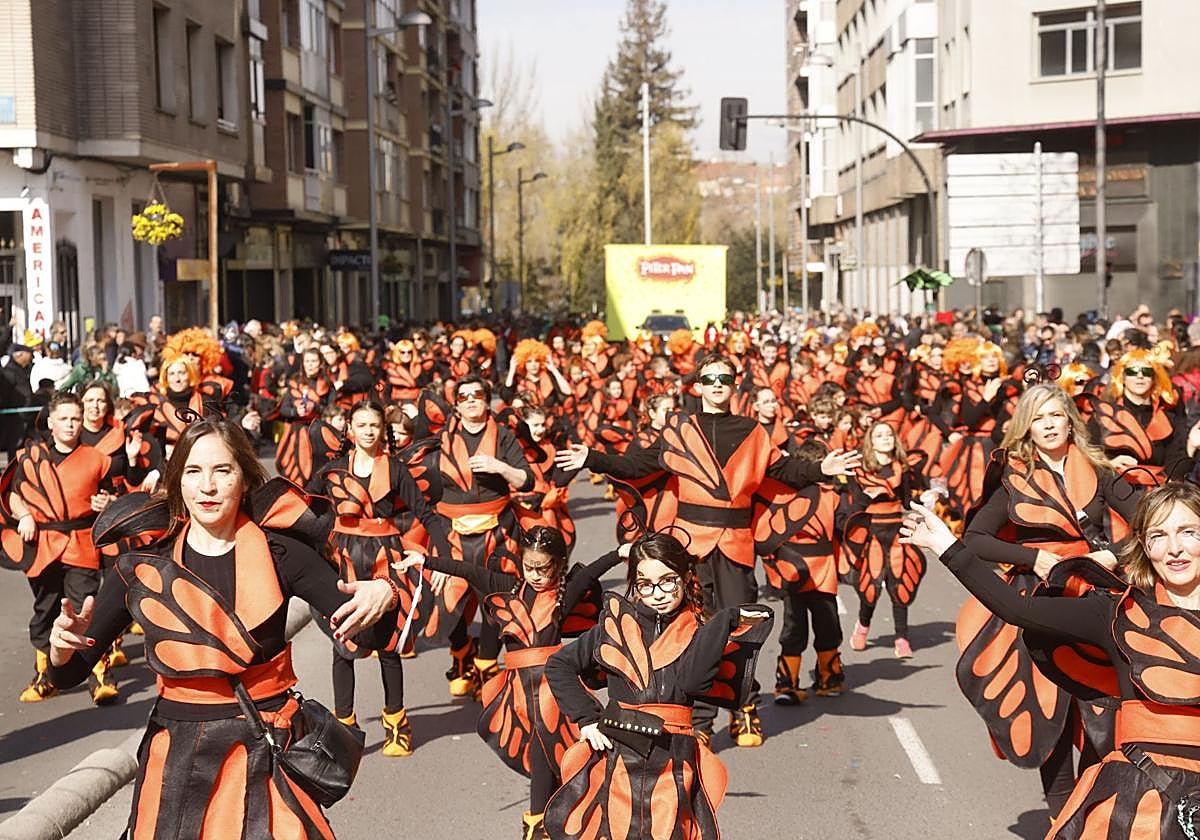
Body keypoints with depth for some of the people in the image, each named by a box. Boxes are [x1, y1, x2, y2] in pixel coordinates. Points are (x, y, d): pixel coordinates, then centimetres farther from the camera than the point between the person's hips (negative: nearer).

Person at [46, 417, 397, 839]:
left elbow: (366, 633, -5)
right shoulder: (143, 563, -3)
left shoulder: (279, 553, -5)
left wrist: (381, 595, -27)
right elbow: (69, 674, 1)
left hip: (266, 752, -1)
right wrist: (62, 645, -23)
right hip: (175, 756, 1)